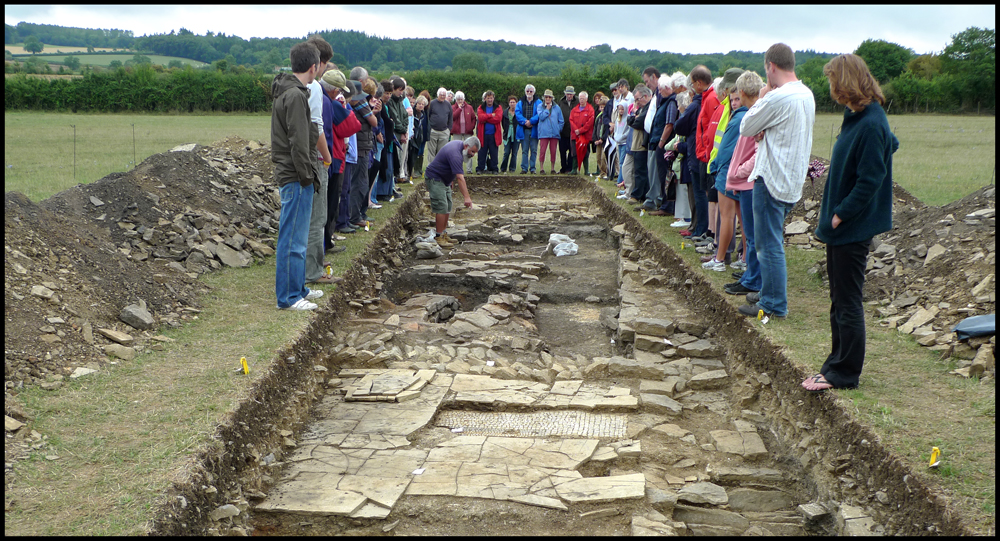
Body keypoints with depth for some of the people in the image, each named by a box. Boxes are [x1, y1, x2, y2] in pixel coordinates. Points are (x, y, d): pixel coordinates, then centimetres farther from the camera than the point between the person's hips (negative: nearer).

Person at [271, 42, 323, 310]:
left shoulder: (287, 92, 16)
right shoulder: (295, 95, -16)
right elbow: (298, 142, -20)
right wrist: (306, 176, -14)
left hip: (292, 175, 11)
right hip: (295, 177, -11)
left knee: (297, 236, 17)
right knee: (293, 239, -5)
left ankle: (298, 288, 27)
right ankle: (288, 297, 1)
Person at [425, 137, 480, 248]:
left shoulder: (459, 144, 1)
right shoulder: (455, 153, -30)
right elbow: (460, 178, -37)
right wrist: (467, 197, -42)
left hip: (444, 179, 10)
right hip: (435, 179, -10)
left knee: (448, 208, 9)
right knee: (441, 208, -16)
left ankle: (443, 234, 16)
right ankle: (438, 237, -14)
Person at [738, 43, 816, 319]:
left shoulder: (778, 98, -20)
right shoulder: (807, 95, 10)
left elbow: (745, 127, -9)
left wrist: (763, 96, 1)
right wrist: (766, 131, -6)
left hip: (772, 180, -9)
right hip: (793, 180, 9)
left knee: (769, 243, -2)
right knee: (772, 241, 19)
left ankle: (774, 304, 3)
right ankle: (771, 294, 28)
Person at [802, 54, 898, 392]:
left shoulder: (871, 125, -20)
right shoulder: (856, 118, 9)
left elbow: (870, 181, -23)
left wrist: (840, 215, -17)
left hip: (853, 229, -10)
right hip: (840, 227, 10)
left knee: (848, 304, 0)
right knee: (839, 300, 16)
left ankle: (845, 373, 11)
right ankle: (837, 364, 27)